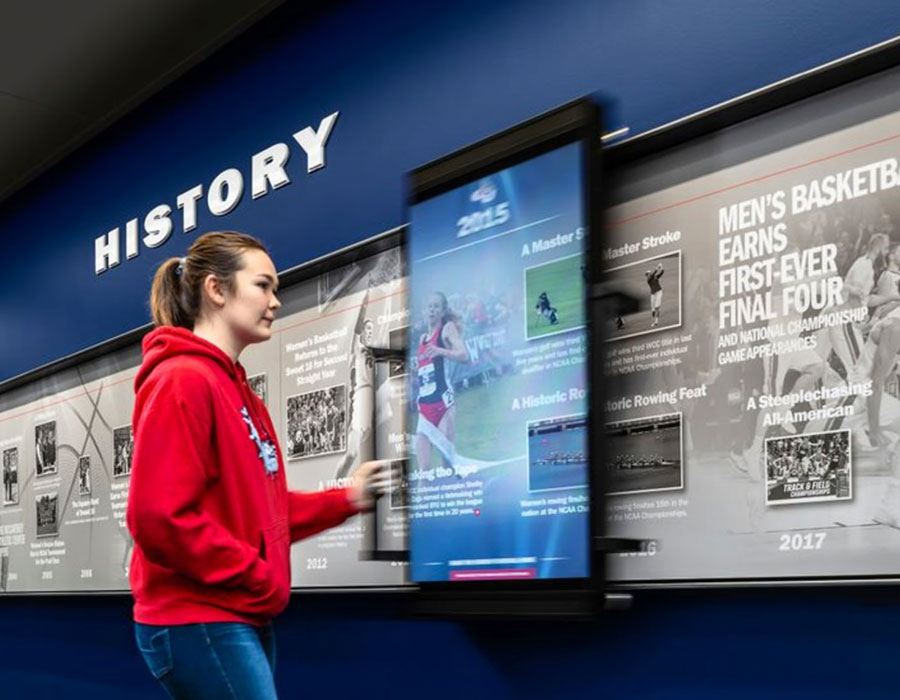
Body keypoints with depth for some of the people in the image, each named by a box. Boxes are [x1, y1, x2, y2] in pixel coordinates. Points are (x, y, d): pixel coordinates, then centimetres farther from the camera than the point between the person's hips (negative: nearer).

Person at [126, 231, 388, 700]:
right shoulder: (181, 381, -15)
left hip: (242, 619, 10)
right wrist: (260, 577, -16)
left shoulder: (235, 389, 15)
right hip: (198, 623, -10)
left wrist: (347, 500, 8)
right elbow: (160, 517, -23)